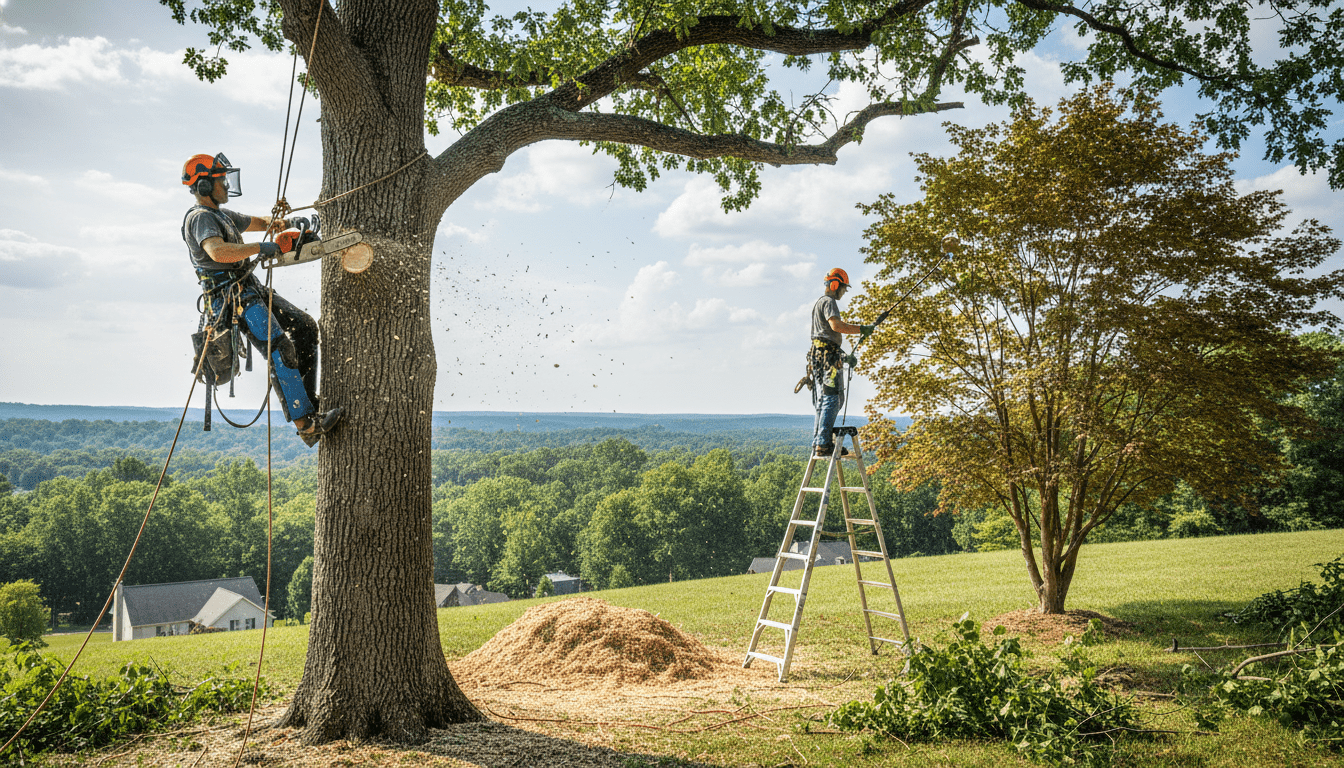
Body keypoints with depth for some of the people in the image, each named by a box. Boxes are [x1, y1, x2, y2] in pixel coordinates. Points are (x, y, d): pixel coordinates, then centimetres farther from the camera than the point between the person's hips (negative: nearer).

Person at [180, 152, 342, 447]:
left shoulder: (222, 215, 20)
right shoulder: (200, 218, -12)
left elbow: (259, 222, 32)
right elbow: (218, 252, -32)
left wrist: (287, 223, 12)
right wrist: (262, 248, -27)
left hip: (251, 289, 10)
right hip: (232, 298, -10)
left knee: (305, 327, 6)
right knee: (280, 350, -21)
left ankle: (306, 399, 6)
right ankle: (306, 424, -26)